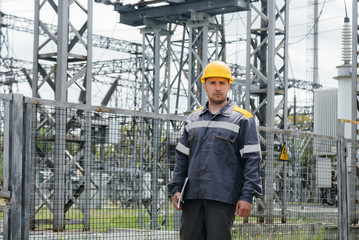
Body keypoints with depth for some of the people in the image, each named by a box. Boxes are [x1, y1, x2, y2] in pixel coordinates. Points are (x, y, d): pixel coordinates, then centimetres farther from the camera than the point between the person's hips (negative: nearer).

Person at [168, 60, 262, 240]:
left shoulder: (243, 120, 2)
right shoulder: (193, 119, 17)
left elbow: (252, 160, -3)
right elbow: (182, 157, 20)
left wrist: (247, 196, -11)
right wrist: (176, 188, 9)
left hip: (223, 197, -5)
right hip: (193, 196, 5)